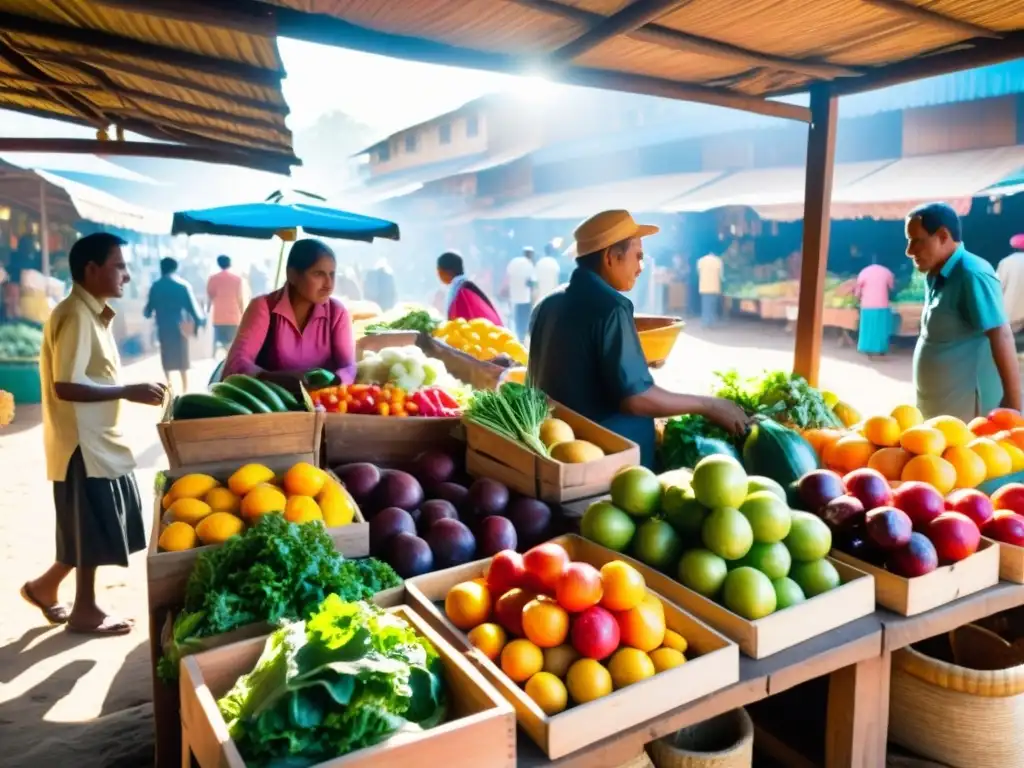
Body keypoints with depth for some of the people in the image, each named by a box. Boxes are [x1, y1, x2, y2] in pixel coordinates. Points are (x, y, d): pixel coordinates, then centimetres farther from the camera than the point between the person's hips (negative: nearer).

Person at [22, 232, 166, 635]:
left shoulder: (93, 314, 11)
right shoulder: (75, 316, -19)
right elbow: (65, 386, -24)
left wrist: (130, 390, 8)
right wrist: (129, 391, -22)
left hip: (100, 439, 9)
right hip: (83, 443, -9)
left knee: (96, 527, 18)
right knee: (92, 529, 4)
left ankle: (44, 586, 33)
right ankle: (85, 610, 21)